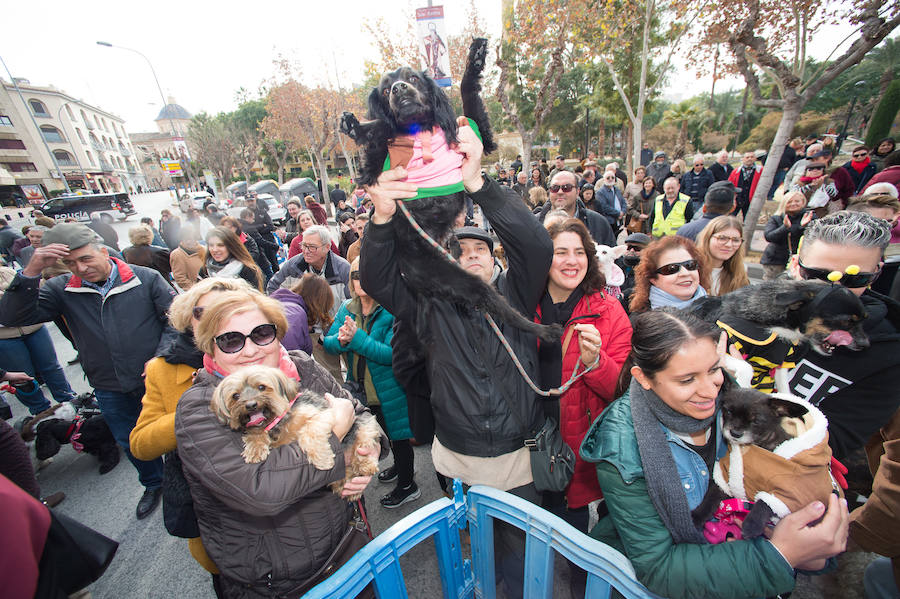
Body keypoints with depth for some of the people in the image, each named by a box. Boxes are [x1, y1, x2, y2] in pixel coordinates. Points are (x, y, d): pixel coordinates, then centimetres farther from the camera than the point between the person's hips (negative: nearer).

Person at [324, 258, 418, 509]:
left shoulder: (393, 310, -23)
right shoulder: (347, 308, -1)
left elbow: (392, 353, -30)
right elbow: (328, 343, -4)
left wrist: (357, 338, -33)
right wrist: (341, 340, -26)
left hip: (390, 391, -7)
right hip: (362, 390, 7)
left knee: (398, 436, 13)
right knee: (386, 433, 29)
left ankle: (407, 486, 39)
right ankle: (400, 465, 57)